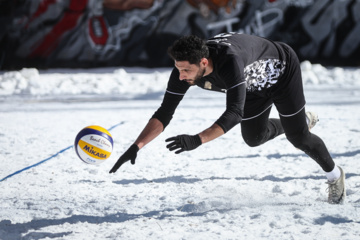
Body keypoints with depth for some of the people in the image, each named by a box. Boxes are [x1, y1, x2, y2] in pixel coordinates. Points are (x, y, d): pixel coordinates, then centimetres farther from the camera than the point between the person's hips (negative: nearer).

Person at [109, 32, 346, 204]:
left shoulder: (230, 61, -50)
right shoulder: (185, 66, -30)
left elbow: (235, 112, -56)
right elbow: (164, 113, -28)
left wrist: (197, 140, -67)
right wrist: (137, 146, -41)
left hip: (283, 68, -6)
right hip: (256, 83, 6)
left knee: (298, 137, 0)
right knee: (254, 137, 17)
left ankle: (335, 175, 29)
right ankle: (303, 120, 45)